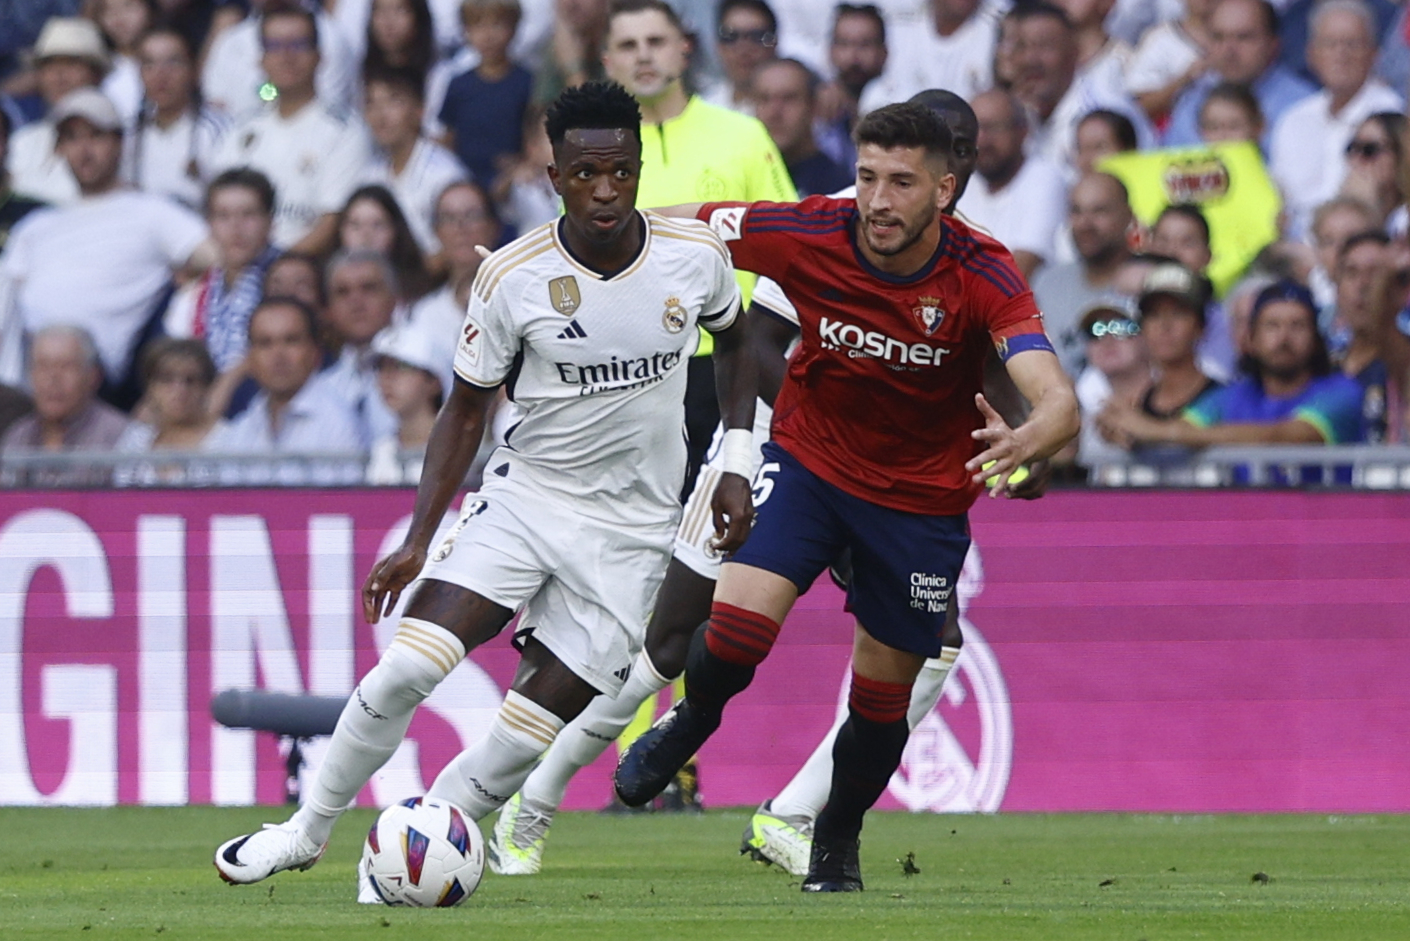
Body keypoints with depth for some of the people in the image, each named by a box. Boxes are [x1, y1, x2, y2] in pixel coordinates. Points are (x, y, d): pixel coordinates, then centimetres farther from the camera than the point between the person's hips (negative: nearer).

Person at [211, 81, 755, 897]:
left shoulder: (697, 255, -9)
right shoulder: (512, 278, -12)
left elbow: (735, 339, 14)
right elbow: (466, 410, 0)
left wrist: (736, 465, 6)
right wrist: (419, 541, -6)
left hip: (632, 531, 1)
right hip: (526, 494, 0)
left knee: (534, 731, -8)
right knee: (408, 667, -18)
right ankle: (309, 830, 1)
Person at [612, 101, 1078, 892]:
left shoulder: (983, 277, -25)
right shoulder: (810, 235, -22)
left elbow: (1059, 405, -36)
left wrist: (1023, 443, -59)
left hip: (923, 499, 0)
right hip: (808, 462, 0)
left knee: (882, 699, 7)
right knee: (738, 625, -21)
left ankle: (838, 841, 38)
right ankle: (691, 724, 15)